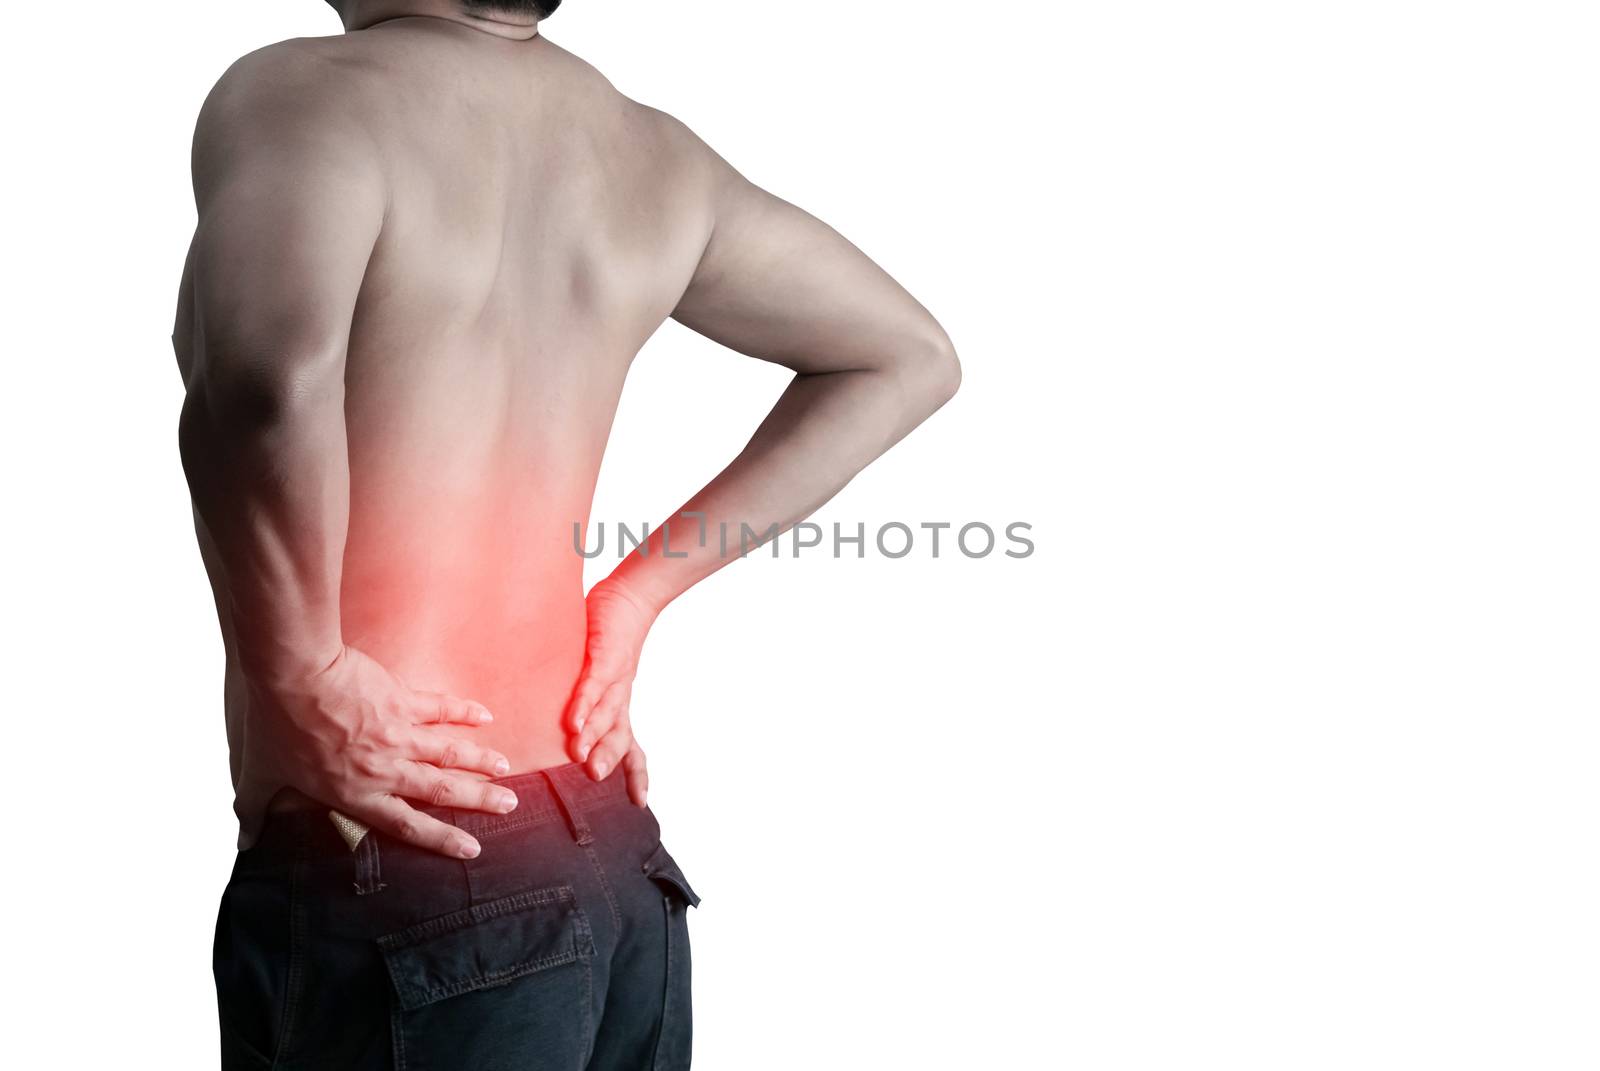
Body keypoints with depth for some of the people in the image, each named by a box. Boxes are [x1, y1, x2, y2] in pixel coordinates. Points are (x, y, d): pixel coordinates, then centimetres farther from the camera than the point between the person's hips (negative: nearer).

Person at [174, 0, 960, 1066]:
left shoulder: (301, 94, -12)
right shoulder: (649, 153, 7)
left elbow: (268, 376, -34)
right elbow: (908, 359, 18)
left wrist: (299, 675, -17)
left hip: (394, 888, -6)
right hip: (621, 862, 7)